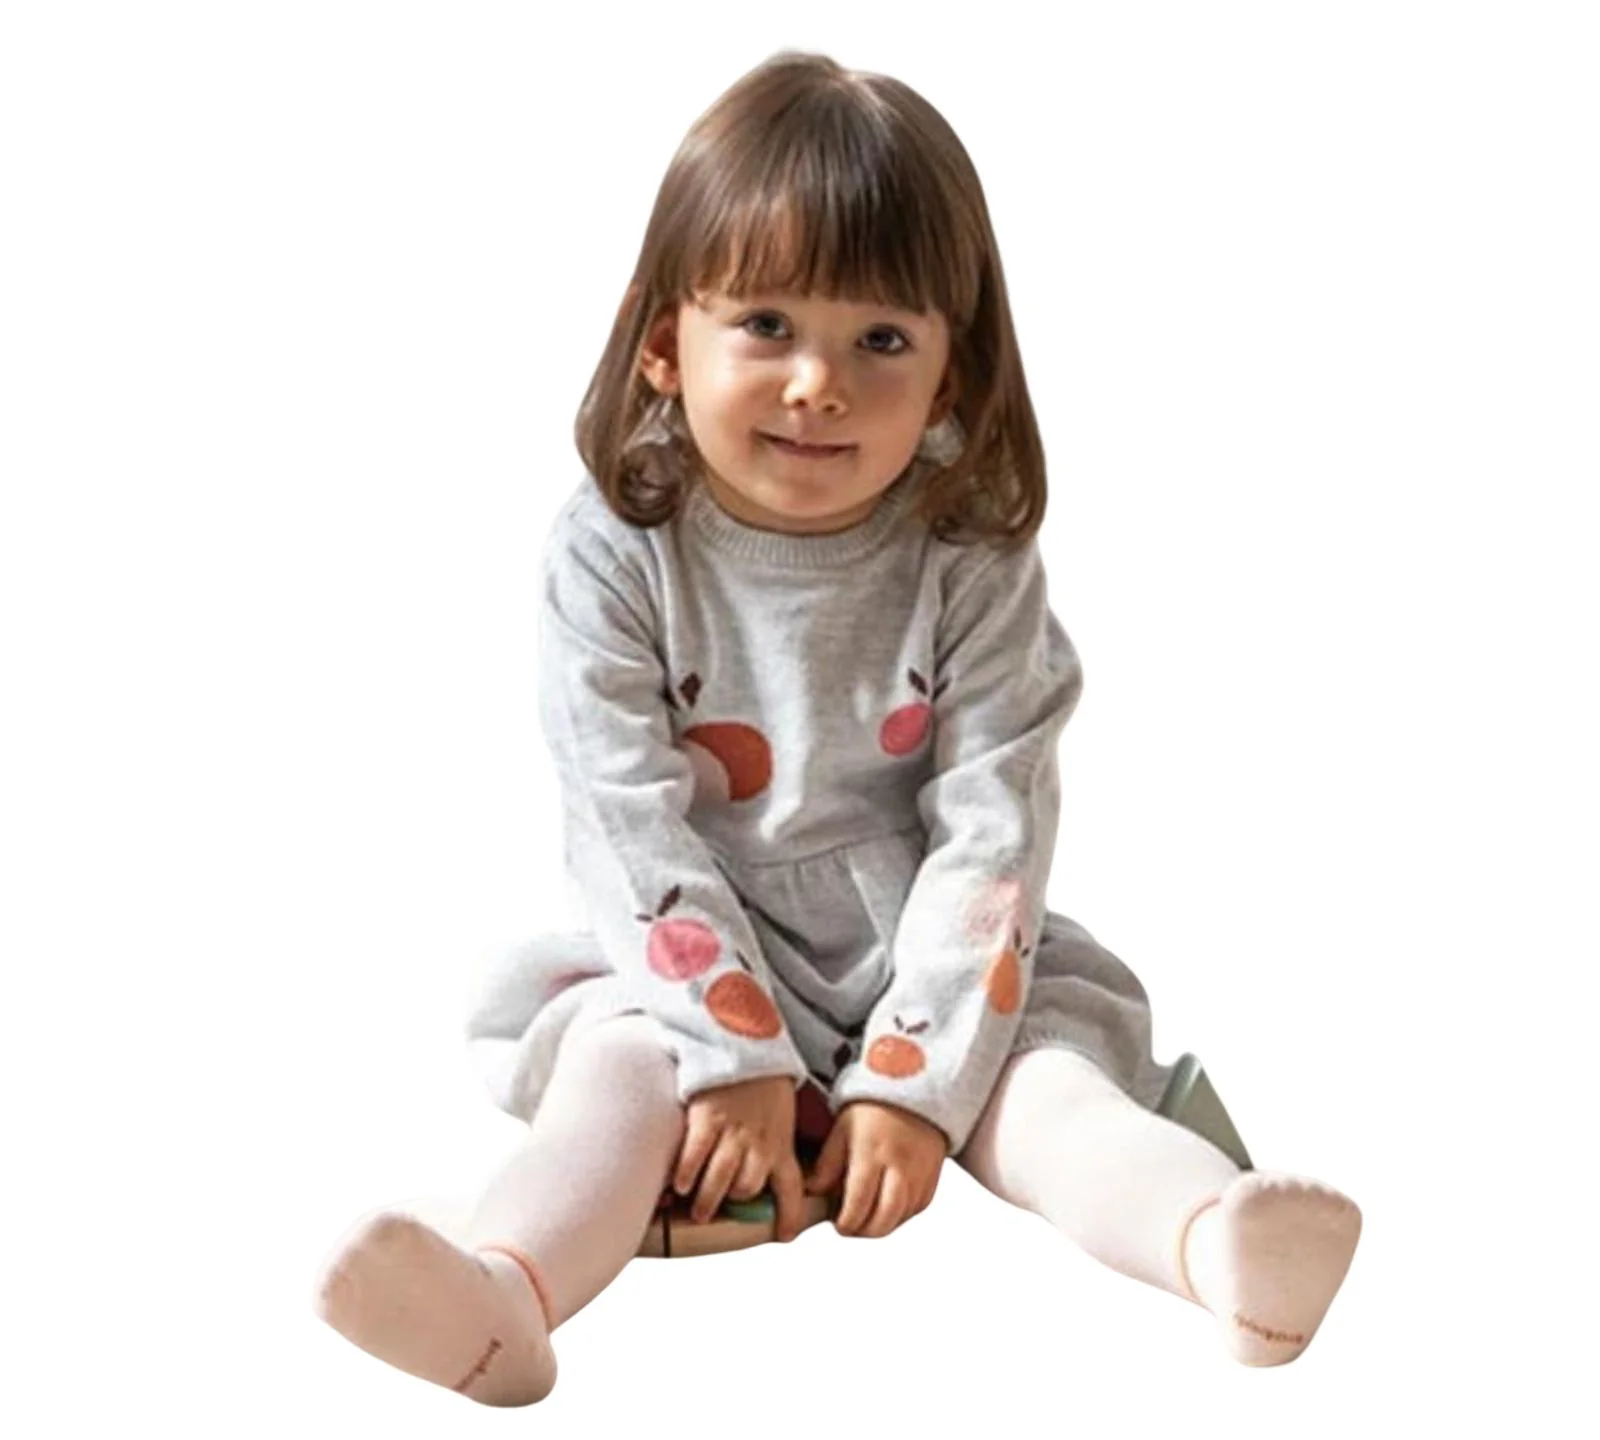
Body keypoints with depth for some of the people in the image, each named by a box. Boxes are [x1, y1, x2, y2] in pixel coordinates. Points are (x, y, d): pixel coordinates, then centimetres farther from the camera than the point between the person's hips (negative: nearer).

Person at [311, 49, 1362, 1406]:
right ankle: (502, 1294, -52)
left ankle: (1221, 1243, -48)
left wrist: (914, 1078, -21)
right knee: (620, 1061, -28)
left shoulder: (974, 563, -9)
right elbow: (634, 824, -15)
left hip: (928, 967, 1)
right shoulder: (616, 555, -11)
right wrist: (738, 1053, -21)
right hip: (692, 965, -1)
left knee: (1043, 1062, -23)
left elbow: (994, 831, -13)